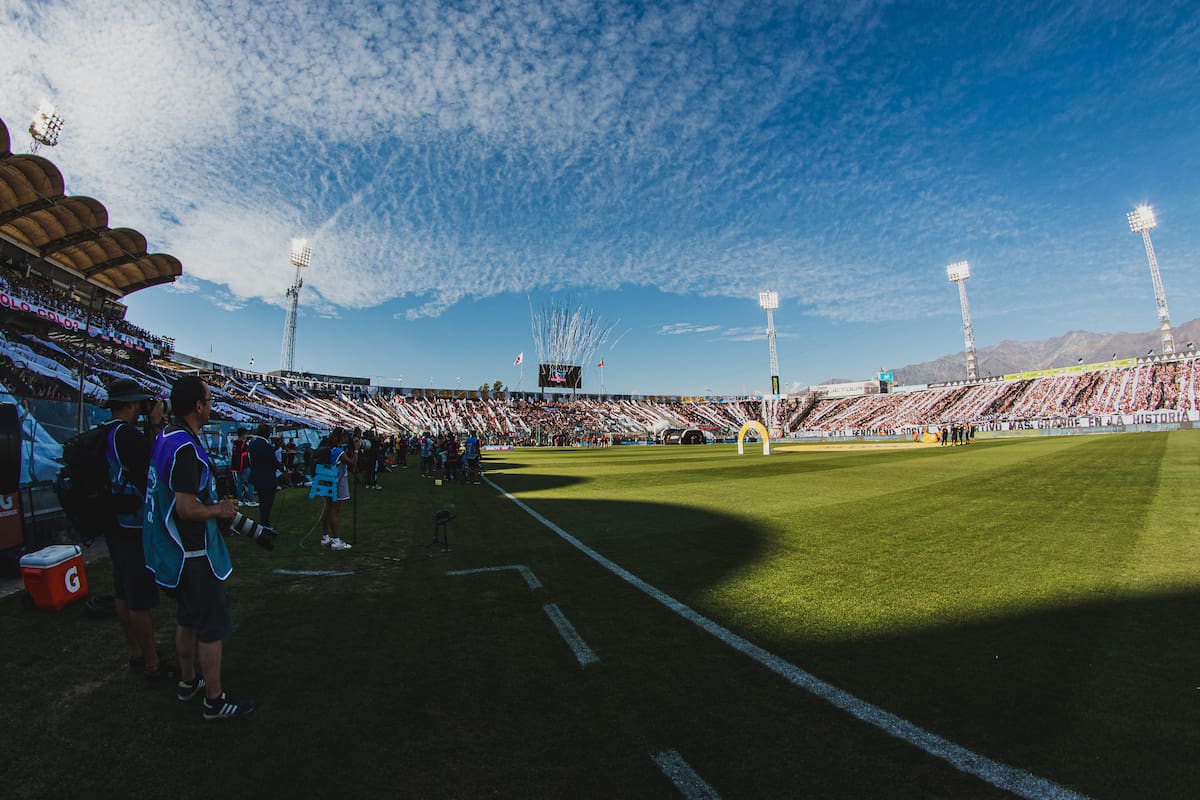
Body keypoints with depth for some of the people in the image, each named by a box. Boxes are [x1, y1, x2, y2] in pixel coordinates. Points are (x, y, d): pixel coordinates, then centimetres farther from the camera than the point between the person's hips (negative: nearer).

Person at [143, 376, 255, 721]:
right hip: (195, 553, -10)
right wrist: (220, 510, -12)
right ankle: (214, 700, 16)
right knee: (213, 626, 3)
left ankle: (187, 681, 41)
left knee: (187, 618, 24)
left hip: (175, 550, 10)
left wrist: (214, 502, 15)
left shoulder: (164, 437, 6)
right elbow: (187, 509, -29)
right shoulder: (186, 447, -26)